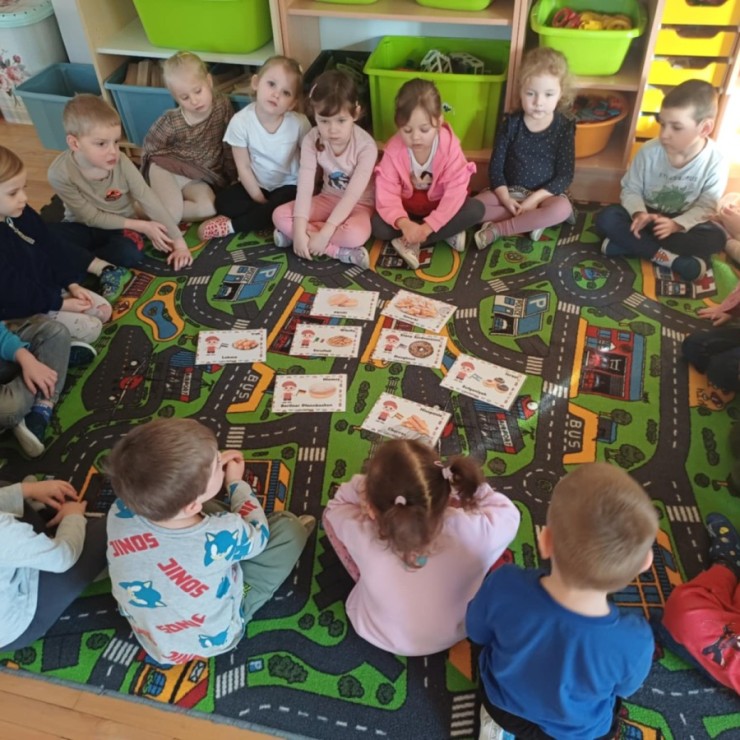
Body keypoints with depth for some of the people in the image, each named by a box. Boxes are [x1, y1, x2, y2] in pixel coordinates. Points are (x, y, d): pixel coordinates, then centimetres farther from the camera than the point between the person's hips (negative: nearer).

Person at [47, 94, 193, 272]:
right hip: (83, 228, -1)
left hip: (120, 227, 1)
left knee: (129, 254, -32)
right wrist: (141, 226, -20)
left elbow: (150, 202, -16)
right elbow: (92, 217, -17)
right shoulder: (60, 172, -24)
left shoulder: (121, 163, -22)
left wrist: (179, 243, -18)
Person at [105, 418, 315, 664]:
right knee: (288, 527, 0)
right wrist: (236, 482, 0)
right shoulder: (221, 537, -40)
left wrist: (210, 467, -4)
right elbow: (257, 537, -13)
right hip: (213, 640, -4)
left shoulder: (120, 513, -29)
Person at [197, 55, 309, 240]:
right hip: (255, 185, 1)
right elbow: (243, 167, -12)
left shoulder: (299, 123, -20)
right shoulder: (241, 121, -19)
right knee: (223, 201, -20)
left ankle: (230, 226, -16)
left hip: (288, 185, -1)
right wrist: (260, 201, -12)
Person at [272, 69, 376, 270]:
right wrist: (299, 230, -31)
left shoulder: (366, 146, -24)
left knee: (356, 235, -39)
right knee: (280, 215, -19)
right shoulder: (312, 140, -13)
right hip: (328, 198, 5)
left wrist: (324, 233, -33)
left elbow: (353, 194, -28)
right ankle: (339, 251, -25)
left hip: (359, 204, -5)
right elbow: (305, 186, -20)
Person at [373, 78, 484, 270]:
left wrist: (428, 227, -37)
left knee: (475, 210, -27)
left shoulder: (450, 145, -24)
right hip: (407, 208, 0)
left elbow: (455, 192, -28)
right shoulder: (393, 149, -22)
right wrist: (403, 223, -46)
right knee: (378, 226, -27)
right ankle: (447, 233, -19)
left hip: (439, 207, 0)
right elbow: (386, 194, -26)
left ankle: (413, 243, -25)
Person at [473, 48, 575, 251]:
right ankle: (531, 220, -20)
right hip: (510, 190, 1)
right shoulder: (511, 122, -5)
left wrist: (535, 199, -21)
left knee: (562, 209, -35)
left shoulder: (564, 127, -8)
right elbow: (495, 165, -4)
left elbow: (565, 175, -10)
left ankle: (497, 229, -27)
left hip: (545, 194, -1)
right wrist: (505, 198, -19)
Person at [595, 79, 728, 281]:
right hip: (646, 214, 1)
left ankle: (628, 243, -30)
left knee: (715, 238, -28)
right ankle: (674, 259, -30)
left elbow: (706, 206, -14)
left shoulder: (715, 162, -17)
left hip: (683, 221, 0)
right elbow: (631, 189, -9)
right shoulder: (649, 151, -17)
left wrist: (677, 224, -31)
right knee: (606, 218, -26)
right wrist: (639, 214, -30)